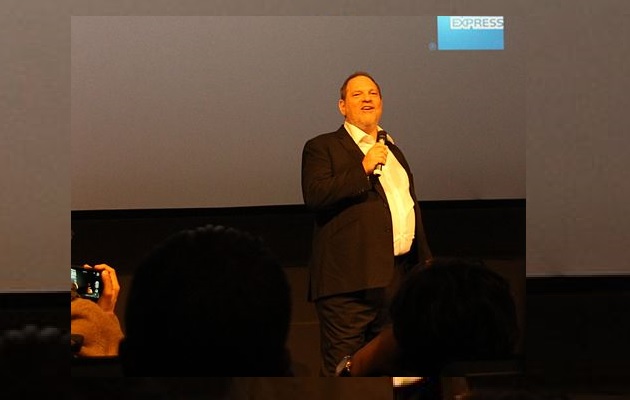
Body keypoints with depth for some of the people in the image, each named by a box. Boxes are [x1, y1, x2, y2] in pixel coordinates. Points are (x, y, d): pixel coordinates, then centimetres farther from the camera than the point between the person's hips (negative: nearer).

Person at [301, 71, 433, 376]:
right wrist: (363, 169, -16)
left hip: (397, 279, 7)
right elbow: (314, 196, -15)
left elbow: (411, 206, 29)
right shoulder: (322, 147, 2)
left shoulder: (393, 150, 24)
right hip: (349, 281, -7)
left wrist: (425, 261, 22)